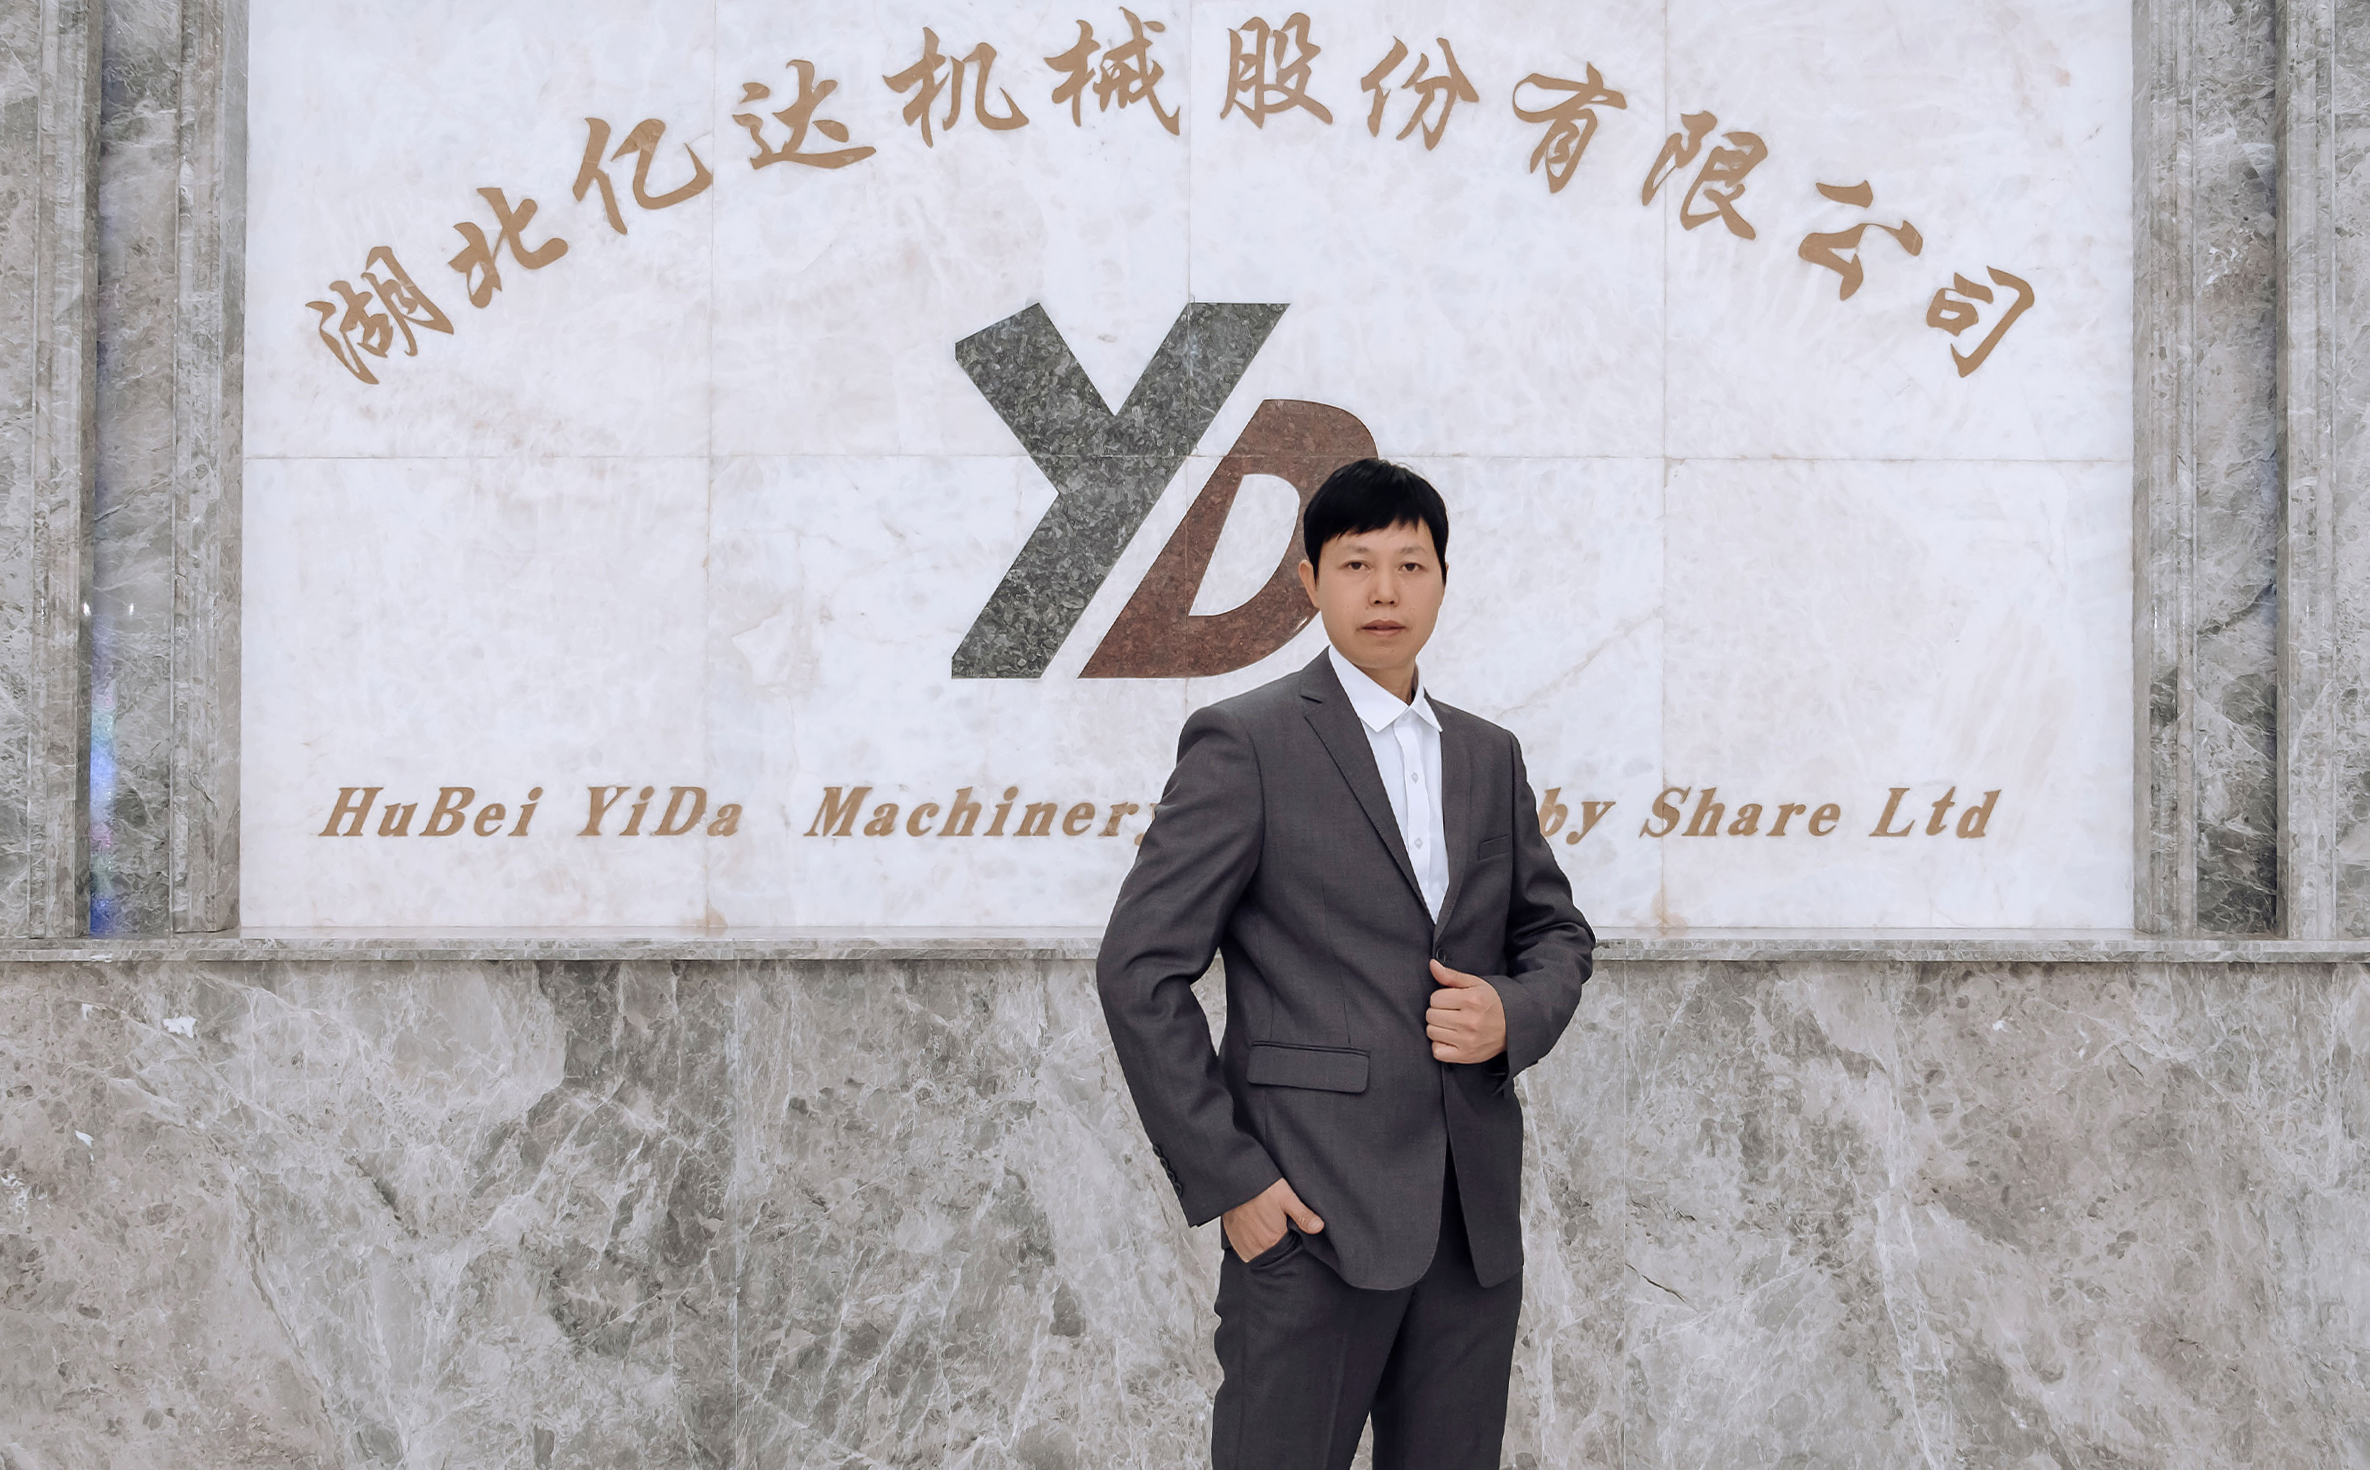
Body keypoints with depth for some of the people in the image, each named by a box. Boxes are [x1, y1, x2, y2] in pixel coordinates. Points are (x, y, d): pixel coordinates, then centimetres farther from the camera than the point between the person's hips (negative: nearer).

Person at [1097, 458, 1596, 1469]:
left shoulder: (1489, 756, 15)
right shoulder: (1246, 743, -4)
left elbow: (1557, 930, 23)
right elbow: (1140, 968, -8)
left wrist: (1514, 1012, -1)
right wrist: (1226, 1177, -12)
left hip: (1474, 1213, 6)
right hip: (1314, 1205, -5)